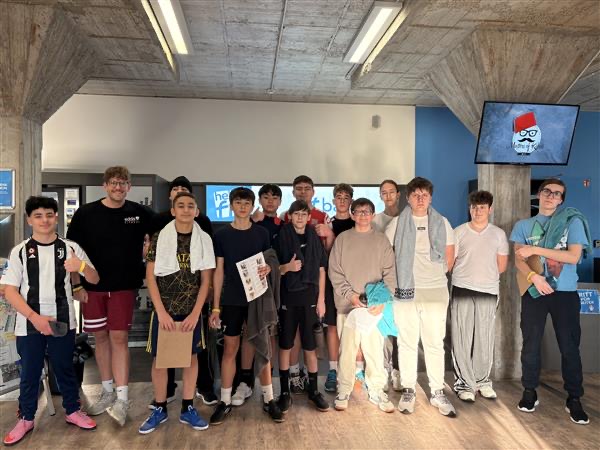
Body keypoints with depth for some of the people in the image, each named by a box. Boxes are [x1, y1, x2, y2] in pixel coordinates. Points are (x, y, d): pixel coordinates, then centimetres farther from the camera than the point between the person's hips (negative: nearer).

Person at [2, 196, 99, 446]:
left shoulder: (70, 248, 0)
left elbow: (95, 280, 2)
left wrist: (81, 267, -21)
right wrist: (34, 317, -15)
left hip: (63, 322, 0)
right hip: (29, 324, 0)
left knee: (65, 368, 13)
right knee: (29, 372, 12)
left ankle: (72, 410, 30)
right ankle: (26, 419, 30)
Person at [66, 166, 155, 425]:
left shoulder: (140, 213, -2)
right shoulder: (85, 214, -2)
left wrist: (144, 254, 0)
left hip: (124, 286, -1)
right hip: (93, 287, 1)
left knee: (119, 338, -3)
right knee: (101, 337, 11)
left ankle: (122, 399, 3)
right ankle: (108, 392, 26)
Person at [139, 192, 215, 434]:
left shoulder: (204, 239, -2)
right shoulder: (159, 238, -5)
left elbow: (205, 280, 0)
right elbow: (150, 276, -5)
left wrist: (195, 313, -7)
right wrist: (162, 312, -12)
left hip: (192, 310, 1)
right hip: (163, 309, -1)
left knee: (191, 356, 10)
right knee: (159, 358, 7)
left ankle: (187, 408, 24)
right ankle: (159, 409, 24)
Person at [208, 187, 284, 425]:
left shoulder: (261, 233, 2)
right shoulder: (222, 234, 0)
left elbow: (270, 262, 10)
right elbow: (218, 271, 1)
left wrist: (267, 268, -15)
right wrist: (215, 306, -2)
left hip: (257, 298, 1)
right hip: (231, 300, 0)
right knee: (230, 348, 6)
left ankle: (268, 399, 18)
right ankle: (225, 401, 19)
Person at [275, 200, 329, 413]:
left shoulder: (315, 239, 6)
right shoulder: (281, 238, 0)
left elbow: (321, 271, 8)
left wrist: (321, 299, 2)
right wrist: (287, 267, -19)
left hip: (310, 297, 1)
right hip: (287, 298, -1)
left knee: (310, 346, 7)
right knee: (285, 346, 6)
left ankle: (313, 390, 22)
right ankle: (285, 392, 18)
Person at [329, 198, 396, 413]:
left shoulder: (381, 240, 6)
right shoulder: (342, 239, 5)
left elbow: (390, 273, 2)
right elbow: (335, 272, 1)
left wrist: (382, 300, -10)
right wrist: (350, 295, -9)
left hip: (375, 305, 1)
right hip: (348, 304, 0)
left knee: (375, 349, 5)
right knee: (347, 349, 3)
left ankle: (377, 391, 21)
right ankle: (344, 391, 18)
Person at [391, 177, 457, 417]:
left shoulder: (442, 223, 7)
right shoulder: (397, 223, 4)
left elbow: (449, 259, 11)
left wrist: (434, 276, 10)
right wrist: (398, 279, 7)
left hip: (436, 291, 1)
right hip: (405, 291, -1)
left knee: (435, 343, 6)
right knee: (407, 343, 6)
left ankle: (437, 392, 18)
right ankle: (408, 391, 18)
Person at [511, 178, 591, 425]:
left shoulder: (572, 221, 2)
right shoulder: (524, 225, 8)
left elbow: (573, 257, -9)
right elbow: (519, 259, 0)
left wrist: (536, 249, -15)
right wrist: (534, 277, -19)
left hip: (565, 293, -1)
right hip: (534, 291, 1)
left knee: (569, 346, 4)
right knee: (531, 345, 6)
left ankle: (574, 399, 17)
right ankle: (529, 392, 20)